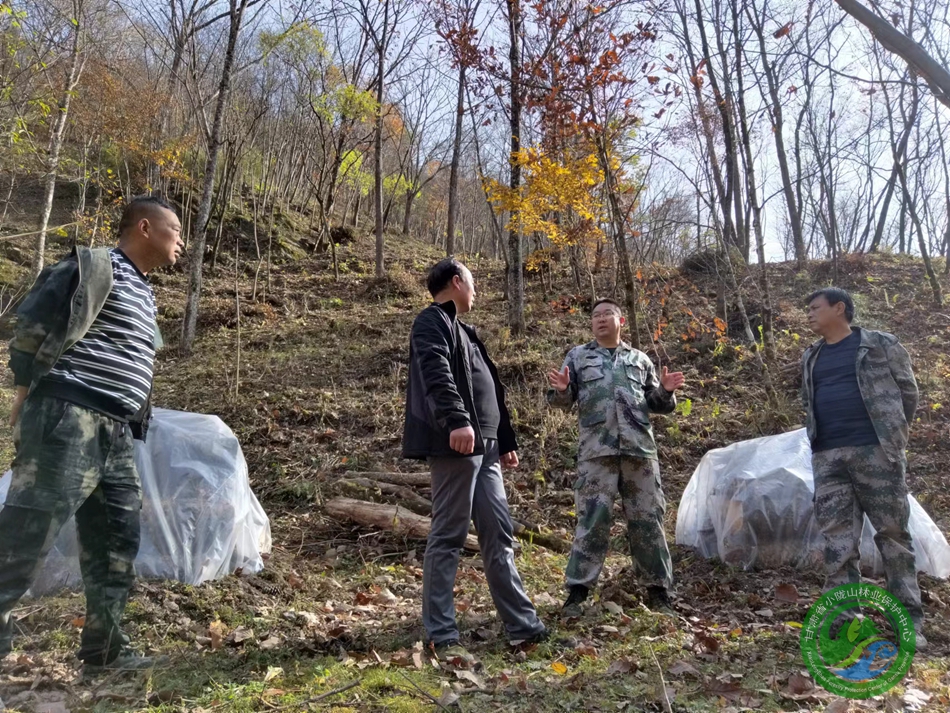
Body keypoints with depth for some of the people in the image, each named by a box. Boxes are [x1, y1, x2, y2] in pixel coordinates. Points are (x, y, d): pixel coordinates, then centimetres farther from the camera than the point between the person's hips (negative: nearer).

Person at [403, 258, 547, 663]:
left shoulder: (460, 329, 28)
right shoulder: (432, 322, -2)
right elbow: (436, 376, -22)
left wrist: (505, 442, 29)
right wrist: (456, 421, -37)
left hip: (484, 447, 10)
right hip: (454, 445, -10)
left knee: (499, 533, 9)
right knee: (448, 536, -5)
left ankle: (522, 625, 16)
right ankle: (441, 636, 4)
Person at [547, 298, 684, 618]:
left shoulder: (639, 359, 18)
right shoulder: (578, 356, 13)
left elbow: (656, 404, 19)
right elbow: (564, 400, 9)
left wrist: (665, 391, -3)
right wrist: (561, 390, -15)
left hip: (639, 448, 2)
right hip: (597, 450, -2)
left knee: (647, 518, 5)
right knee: (592, 519, -3)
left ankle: (658, 589, 15)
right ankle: (578, 590, 3)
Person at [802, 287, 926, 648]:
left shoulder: (881, 345, 3)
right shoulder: (811, 358, 17)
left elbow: (908, 390, 7)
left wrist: (893, 436, 10)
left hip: (875, 451, -4)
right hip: (828, 458, 4)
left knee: (893, 533, 2)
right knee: (837, 539, 1)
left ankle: (909, 620, 11)